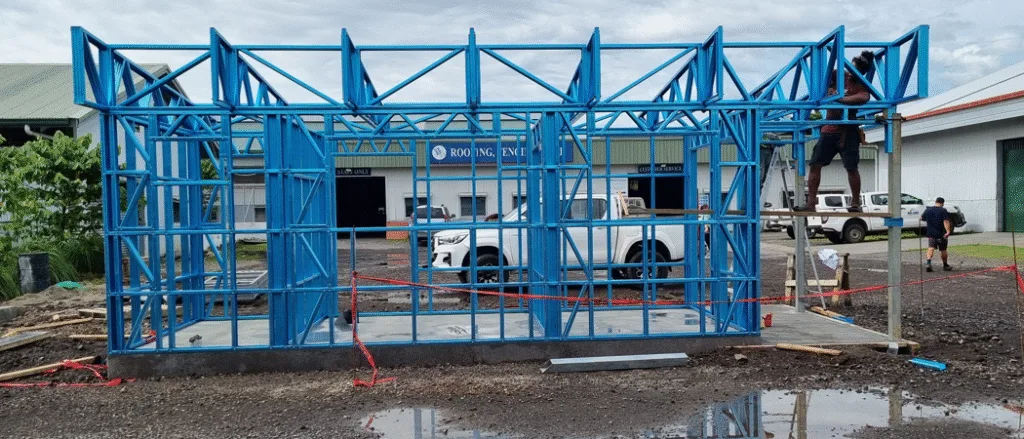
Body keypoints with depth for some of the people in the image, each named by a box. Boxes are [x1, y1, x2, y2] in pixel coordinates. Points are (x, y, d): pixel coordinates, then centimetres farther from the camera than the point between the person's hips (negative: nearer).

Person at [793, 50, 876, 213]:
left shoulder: (862, 86, -2)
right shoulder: (839, 75, 8)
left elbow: (863, 97, -23)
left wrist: (840, 98, -26)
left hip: (848, 131, -4)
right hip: (829, 129, 4)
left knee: (851, 167, -3)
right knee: (815, 164, -2)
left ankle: (856, 204, 7)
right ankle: (811, 203, 0)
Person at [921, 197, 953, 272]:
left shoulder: (928, 210, 4)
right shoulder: (943, 211, -9)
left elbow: (922, 218, 16)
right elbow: (946, 221, -19)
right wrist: (948, 231, -28)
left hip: (931, 233, 2)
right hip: (941, 234, -2)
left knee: (931, 248, -5)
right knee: (943, 250, 12)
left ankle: (928, 263, -27)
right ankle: (945, 265, 27)